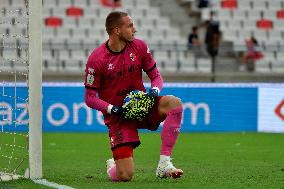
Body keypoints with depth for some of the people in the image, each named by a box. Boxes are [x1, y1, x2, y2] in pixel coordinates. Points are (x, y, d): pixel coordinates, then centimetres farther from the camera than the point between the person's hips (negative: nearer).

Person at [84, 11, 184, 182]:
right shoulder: (96, 59, -13)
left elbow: (156, 76, 8)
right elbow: (90, 98, -8)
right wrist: (112, 109, -22)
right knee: (125, 176, -15)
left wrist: (155, 90, -14)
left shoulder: (139, 46, -1)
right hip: (118, 115, -4)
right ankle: (112, 165, 28)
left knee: (175, 103, -28)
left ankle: (164, 164, -24)